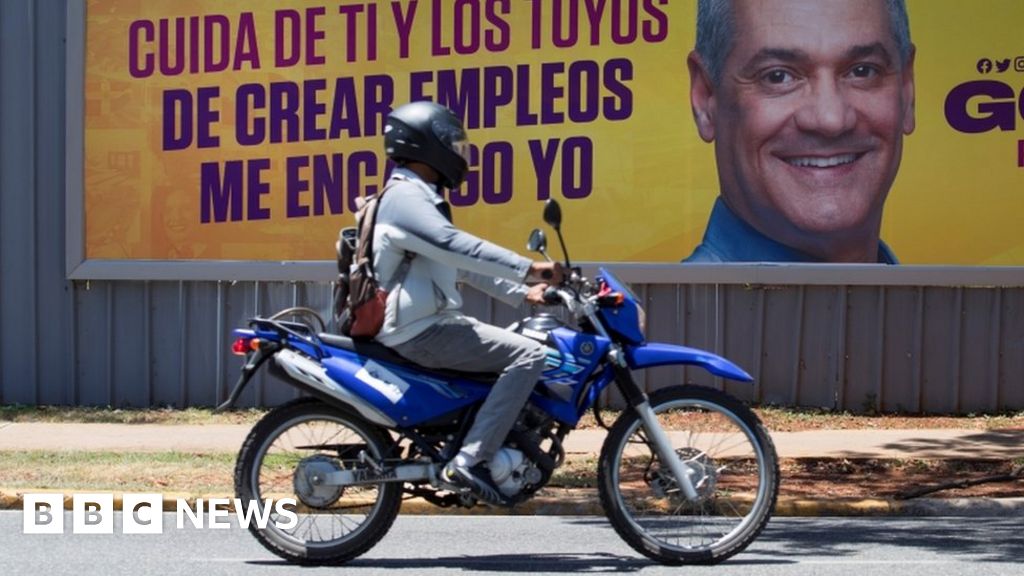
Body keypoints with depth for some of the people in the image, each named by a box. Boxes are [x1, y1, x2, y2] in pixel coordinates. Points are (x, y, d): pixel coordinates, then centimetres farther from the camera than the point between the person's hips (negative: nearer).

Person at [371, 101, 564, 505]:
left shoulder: (418, 196, 21)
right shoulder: (406, 197, -13)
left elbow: (462, 265, 25)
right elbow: (459, 247, -27)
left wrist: (521, 293, 19)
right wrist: (529, 268, -27)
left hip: (428, 324, 11)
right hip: (421, 331, -11)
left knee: (520, 345, 21)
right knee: (530, 355, -19)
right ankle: (470, 460, -24)